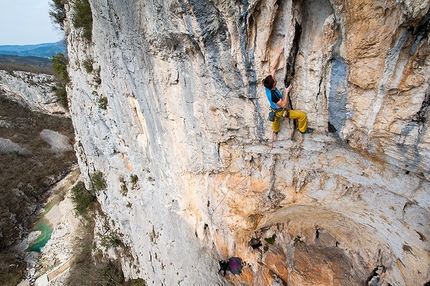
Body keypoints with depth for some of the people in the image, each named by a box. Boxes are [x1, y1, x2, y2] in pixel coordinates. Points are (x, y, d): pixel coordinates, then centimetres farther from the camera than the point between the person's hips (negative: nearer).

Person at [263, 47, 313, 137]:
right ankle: (303, 130, 25)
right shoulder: (273, 95, -39)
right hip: (281, 112, -8)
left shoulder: (268, 87, -19)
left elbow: (273, 68, -15)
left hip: (275, 110, 8)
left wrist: (279, 53, -15)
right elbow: (284, 105, -30)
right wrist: (287, 92, -29)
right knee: (302, 115, 1)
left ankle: (275, 131, 67)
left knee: (276, 118, 40)